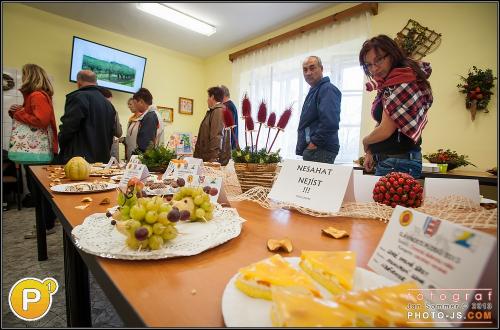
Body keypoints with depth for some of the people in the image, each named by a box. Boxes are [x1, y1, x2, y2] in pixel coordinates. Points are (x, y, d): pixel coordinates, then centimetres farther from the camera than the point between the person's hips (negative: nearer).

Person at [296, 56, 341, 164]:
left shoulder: (327, 89, -10)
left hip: (321, 151, -10)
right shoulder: (313, 91, 20)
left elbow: (330, 123, -24)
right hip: (309, 150, 10)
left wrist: (314, 143, -17)